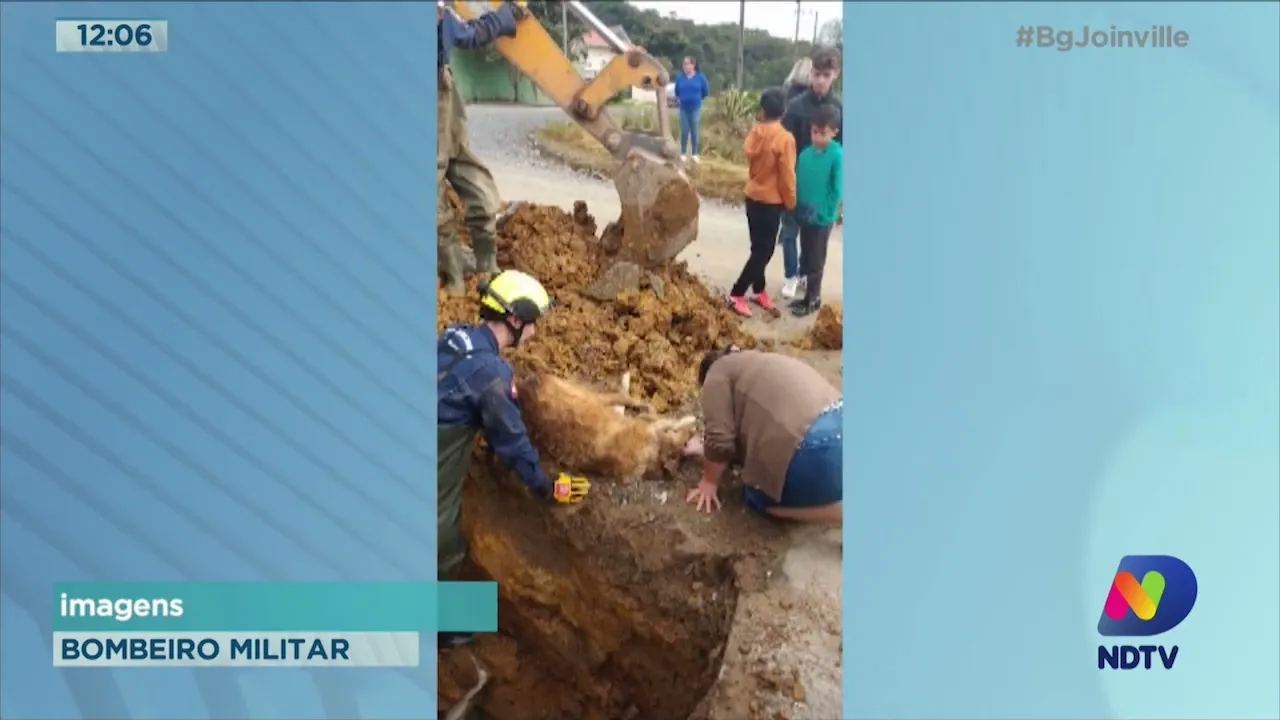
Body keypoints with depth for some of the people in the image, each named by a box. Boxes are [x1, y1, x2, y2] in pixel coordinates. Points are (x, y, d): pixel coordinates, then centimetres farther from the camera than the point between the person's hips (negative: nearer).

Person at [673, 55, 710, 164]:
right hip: (683, 108, 1)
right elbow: (676, 91, 14)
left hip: (695, 108, -1)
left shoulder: (700, 77, -7)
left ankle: (694, 154, 15)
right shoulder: (679, 77, -4)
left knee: (694, 131, 5)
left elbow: (706, 91, 7)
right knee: (684, 132, 3)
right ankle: (683, 154, 14)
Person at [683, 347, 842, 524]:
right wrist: (707, 451, 41)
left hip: (815, 450, -9)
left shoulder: (717, 373, 6)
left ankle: (841, 511, -2)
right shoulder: (757, 366, 31)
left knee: (758, 496, 15)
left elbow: (719, 440, -2)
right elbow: (751, 436, 32)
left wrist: (709, 482, 13)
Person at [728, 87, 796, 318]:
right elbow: (787, 176, -16)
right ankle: (737, 295, 3)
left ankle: (759, 291, 29)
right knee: (763, 250, 2)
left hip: (752, 197, 7)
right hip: (771, 202, -7)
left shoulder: (754, 132, -3)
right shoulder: (785, 139, -20)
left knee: (759, 248, 18)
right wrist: (790, 202, -2)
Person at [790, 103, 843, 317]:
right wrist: (798, 209, -2)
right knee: (806, 257, 16)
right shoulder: (805, 153, 0)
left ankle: (812, 299, 19)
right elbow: (798, 183, 7)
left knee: (815, 260, 5)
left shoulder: (838, 156, -15)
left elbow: (837, 189, -14)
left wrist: (825, 213, -17)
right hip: (804, 216, 5)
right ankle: (810, 295, 30)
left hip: (822, 218, -5)